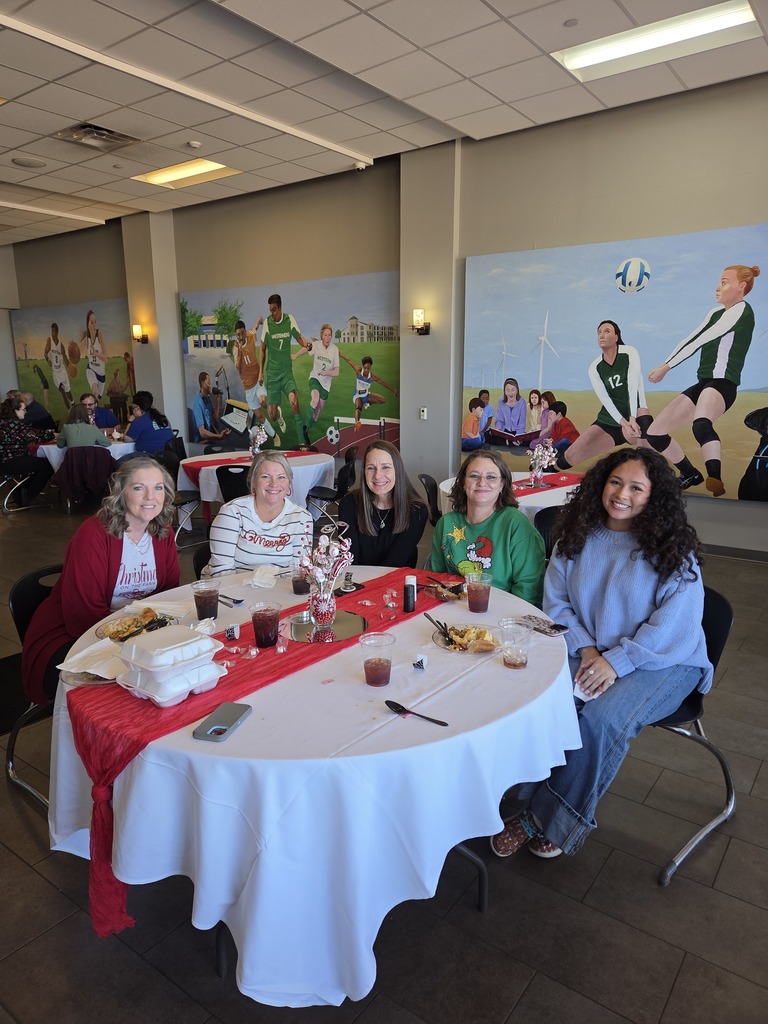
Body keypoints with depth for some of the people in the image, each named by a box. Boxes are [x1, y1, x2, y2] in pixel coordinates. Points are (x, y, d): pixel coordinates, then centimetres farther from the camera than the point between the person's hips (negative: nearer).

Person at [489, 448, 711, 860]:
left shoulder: (672, 549, -7)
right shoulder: (576, 537, 4)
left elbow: (674, 625, -14)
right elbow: (556, 603, 4)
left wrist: (616, 661, -22)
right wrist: (585, 648, -12)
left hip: (663, 661, -3)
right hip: (588, 652, 3)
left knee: (601, 718, -30)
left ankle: (553, 821, -11)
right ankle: (531, 807, -11)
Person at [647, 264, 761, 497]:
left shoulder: (742, 309, -7)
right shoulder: (715, 313, 20)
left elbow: (701, 339, -15)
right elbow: (692, 339, 18)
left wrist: (666, 366, -18)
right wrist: (663, 366, 4)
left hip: (722, 384, -9)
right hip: (703, 384, 9)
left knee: (700, 424, -42)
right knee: (654, 433, 7)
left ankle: (716, 482, -49)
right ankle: (690, 475, 22)